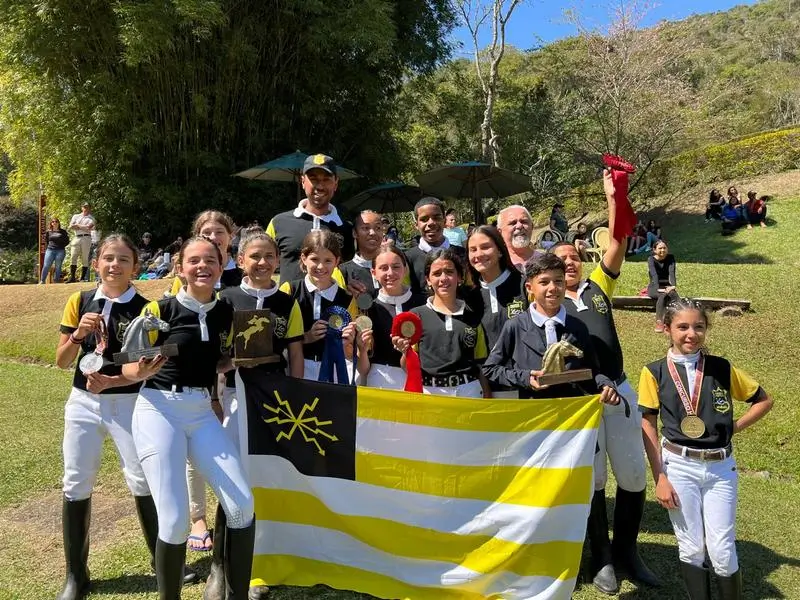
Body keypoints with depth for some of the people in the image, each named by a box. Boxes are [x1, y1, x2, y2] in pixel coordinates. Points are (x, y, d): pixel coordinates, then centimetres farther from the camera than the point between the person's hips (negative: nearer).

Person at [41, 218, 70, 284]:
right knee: (46, 266, -7)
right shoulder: (48, 231, 11)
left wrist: (61, 246, 1)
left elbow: (67, 241, 10)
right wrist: (50, 245, 11)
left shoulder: (63, 231, 7)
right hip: (50, 250, 1)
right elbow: (46, 240, 24)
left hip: (60, 251, -1)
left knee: (58, 267, 0)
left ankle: (56, 281, 7)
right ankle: (42, 281, 0)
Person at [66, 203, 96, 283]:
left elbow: (88, 227, -6)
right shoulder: (76, 216, 19)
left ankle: (83, 278, 0)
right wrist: (83, 227, -4)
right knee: (73, 257, -7)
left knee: (85, 259, -3)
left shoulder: (91, 218, 11)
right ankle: (72, 277, -8)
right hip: (76, 237, 2)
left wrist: (77, 225, 1)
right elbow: (71, 226, 5)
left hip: (86, 238, -2)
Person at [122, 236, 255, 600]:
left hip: (202, 412, 4)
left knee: (242, 505, -5)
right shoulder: (160, 309, -6)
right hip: (159, 410, -4)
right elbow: (128, 368, -3)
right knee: (174, 519, -9)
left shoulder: (226, 313, 5)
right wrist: (142, 371, -24)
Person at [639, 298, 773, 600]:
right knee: (691, 548, 8)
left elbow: (764, 400, 13)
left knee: (722, 550, 4)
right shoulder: (654, 372, -6)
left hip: (721, 468, 1)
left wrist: (733, 427, 1)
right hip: (679, 467, -1)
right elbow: (648, 427, -4)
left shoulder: (722, 368, 0)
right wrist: (659, 478, -7)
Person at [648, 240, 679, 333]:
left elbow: (672, 272, -15)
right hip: (654, 287, -3)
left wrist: (673, 285, -33)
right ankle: (659, 322, -44)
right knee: (663, 295, -36)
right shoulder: (651, 259, -7)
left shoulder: (670, 258, 2)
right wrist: (658, 288, -39)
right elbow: (654, 274, -23)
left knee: (674, 295, -32)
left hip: (667, 286, 3)